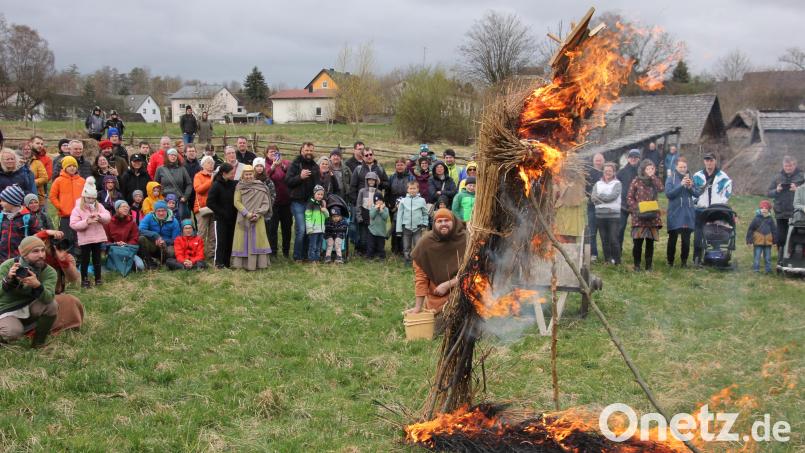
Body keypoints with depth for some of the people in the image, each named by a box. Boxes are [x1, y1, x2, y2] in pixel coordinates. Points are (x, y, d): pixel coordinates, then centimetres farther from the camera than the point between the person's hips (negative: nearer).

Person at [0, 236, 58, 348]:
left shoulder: (49, 271, -14)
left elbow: (48, 299, -30)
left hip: (30, 307, 3)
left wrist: (37, 285, -50)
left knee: (52, 306, -26)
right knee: (14, 332, -32)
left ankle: (38, 344, -5)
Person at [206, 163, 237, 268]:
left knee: (230, 240, 6)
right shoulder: (216, 185, -11)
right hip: (221, 218, -5)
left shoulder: (234, 184, 2)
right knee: (220, 240, -2)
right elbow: (210, 202, -11)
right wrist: (222, 212, -11)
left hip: (232, 217, 5)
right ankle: (219, 262, 4)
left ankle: (227, 262, 14)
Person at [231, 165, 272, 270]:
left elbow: (265, 203, 0)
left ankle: (258, 263, 3)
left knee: (257, 240, 0)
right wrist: (247, 213, -13)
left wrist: (258, 214, -13)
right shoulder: (239, 186, 4)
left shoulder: (261, 187, 2)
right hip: (243, 219, 0)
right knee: (243, 240, 1)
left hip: (257, 219, 0)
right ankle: (242, 263, 5)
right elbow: (237, 202, -2)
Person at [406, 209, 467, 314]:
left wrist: (447, 285, -17)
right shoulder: (426, 242, -12)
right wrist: (418, 306, -7)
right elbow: (420, 274, -7)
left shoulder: (465, 239, -14)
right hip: (435, 298, 1)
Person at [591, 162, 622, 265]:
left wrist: (599, 196, -4)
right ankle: (607, 260, 16)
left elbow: (613, 196, -12)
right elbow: (593, 198, 1)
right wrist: (606, 198, -12)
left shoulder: (617, 184, 3)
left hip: (614, 215, -4)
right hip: (600, 215, 4)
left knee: (614, 239, -8)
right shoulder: (598, 184, 13)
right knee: (604, 240, 7)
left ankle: (617, 261, 0)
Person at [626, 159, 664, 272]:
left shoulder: (655, 181, 13)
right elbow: (629, 198, 1)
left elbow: (661, 188, -9)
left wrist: (652, 176, -5)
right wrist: (636, 209, -11)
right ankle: (637, 265, 5)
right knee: (638, 241, -7)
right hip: (639, 216, -3)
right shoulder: (636, 181, 4)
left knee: (650, 241, 5)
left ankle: (649, 265, 13)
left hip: (653, 216, 3)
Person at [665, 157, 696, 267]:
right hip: (675, 213, -2)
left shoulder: (690, 177, 6)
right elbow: (668, 193, -12)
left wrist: (690, 187, -14)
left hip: (688, 213, 2)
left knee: (686, 238, 2)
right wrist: (681, 185, -19)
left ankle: (684, 261, 13)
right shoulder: (671, 178, -1)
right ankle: (670, 261, 13)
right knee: (673, 238, 2)